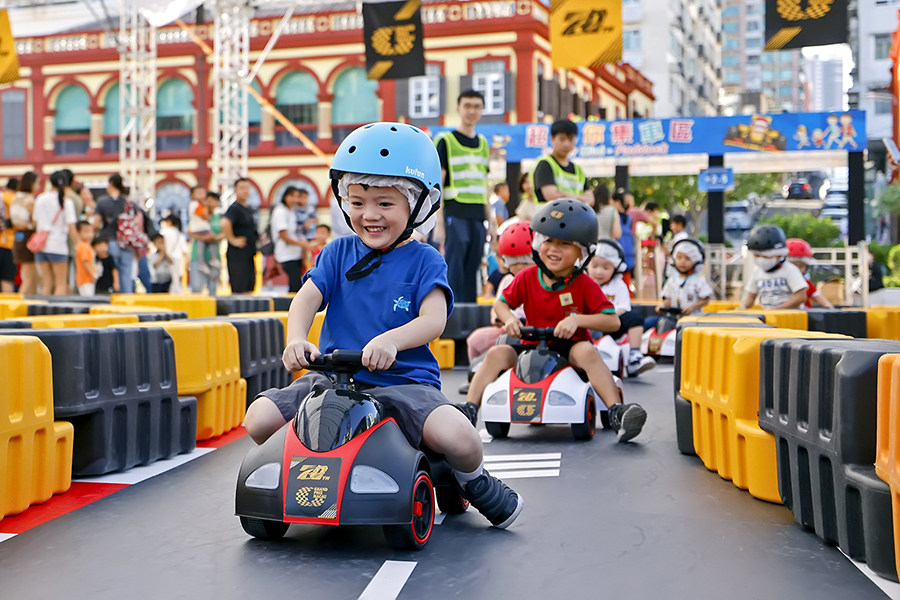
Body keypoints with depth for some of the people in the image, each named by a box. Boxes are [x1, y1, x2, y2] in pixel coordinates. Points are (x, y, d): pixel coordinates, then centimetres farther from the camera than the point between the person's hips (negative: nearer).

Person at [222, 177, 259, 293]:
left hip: (248, 256, 9)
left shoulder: (249, 210, 17)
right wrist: (233, 240, -23)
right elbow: (225, 223, -31)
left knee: (249, 289, 12)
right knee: (238, 290, -8)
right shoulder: (234, 208, -12)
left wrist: (258, 238, 19)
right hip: (237, 256, -9)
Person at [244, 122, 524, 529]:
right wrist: (296, 339, -27)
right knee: (260, 419, -16)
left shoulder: (424, 261, 0)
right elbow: (307, 298, -4)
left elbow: (434, 319, -16)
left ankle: (473, 481, 9)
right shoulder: (338, 253, 10)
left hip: (405, 381, -3)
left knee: (457, 437, -30)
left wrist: (391, 340, -37)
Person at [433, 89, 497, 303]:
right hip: (454, 216, -6)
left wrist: (491, 220, 15)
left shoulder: (483, 143, 17)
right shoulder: (445, 141, -1)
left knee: (472, 272, 7)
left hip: (478, 218, 6)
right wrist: (439, 223, -13)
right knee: (454, 272, -9)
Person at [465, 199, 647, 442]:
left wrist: (577, 319, -26)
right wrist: (509, 318, -12)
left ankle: (617, 413, -40)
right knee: (497, 353, -19)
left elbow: (613, 321, -14)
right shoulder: (527, 278, -1)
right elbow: (500, 303, 12)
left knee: (587, 351, -35)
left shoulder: (584, 284, -9)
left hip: (570, 349, -3)